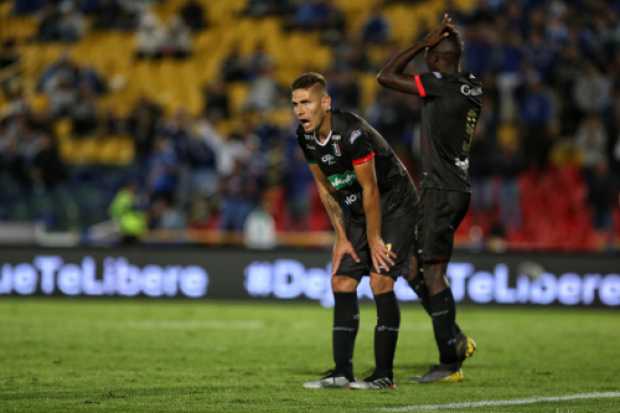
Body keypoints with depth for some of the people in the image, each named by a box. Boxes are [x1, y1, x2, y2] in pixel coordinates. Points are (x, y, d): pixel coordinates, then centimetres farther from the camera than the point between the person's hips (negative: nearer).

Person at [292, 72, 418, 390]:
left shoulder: (353, 132, -30)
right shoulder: (306, 137, -5)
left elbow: (369, 189, -23)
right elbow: (325, 187, 6)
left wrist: (374, 240, -16)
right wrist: (342, 237, 5)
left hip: (394, 205, -8)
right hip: (357, 209, 8)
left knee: (380, 279, -17)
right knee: (341, 283, 1)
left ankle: (384, 374, -14)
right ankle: (342, 372, 5)